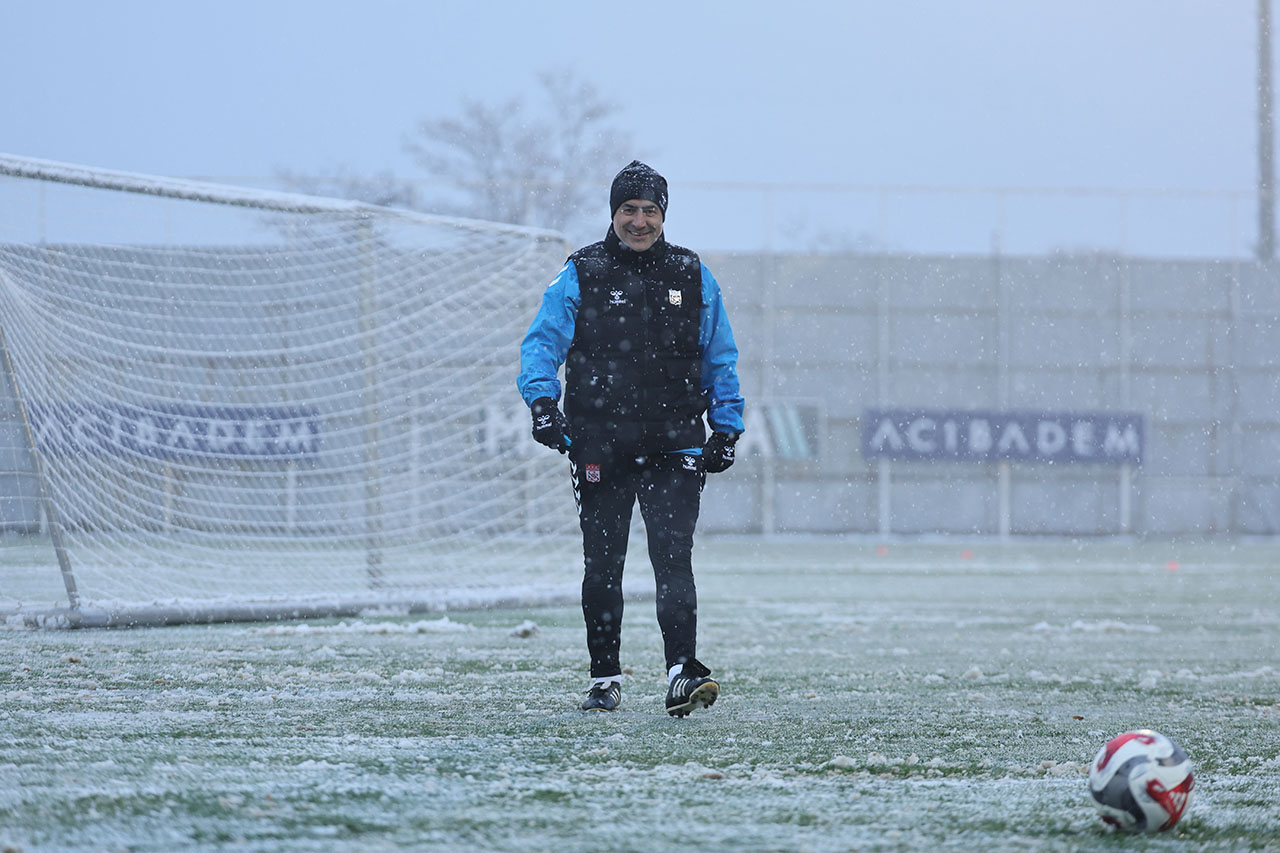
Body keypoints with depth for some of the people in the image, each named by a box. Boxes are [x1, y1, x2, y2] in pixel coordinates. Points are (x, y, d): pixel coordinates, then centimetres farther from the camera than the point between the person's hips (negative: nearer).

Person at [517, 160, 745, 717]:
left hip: (674, 446, 0)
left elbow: (720, 358, 16)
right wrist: (542, 399, -19)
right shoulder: (581, 275, 3)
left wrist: (726, 425, 9)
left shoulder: (692, 277, 8)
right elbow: (542, 342, -2)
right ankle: (604, 678, 16)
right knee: (602, 566, 6)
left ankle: (682, 673, -18)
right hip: (599, 446, 0)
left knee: (673, 557, -12)